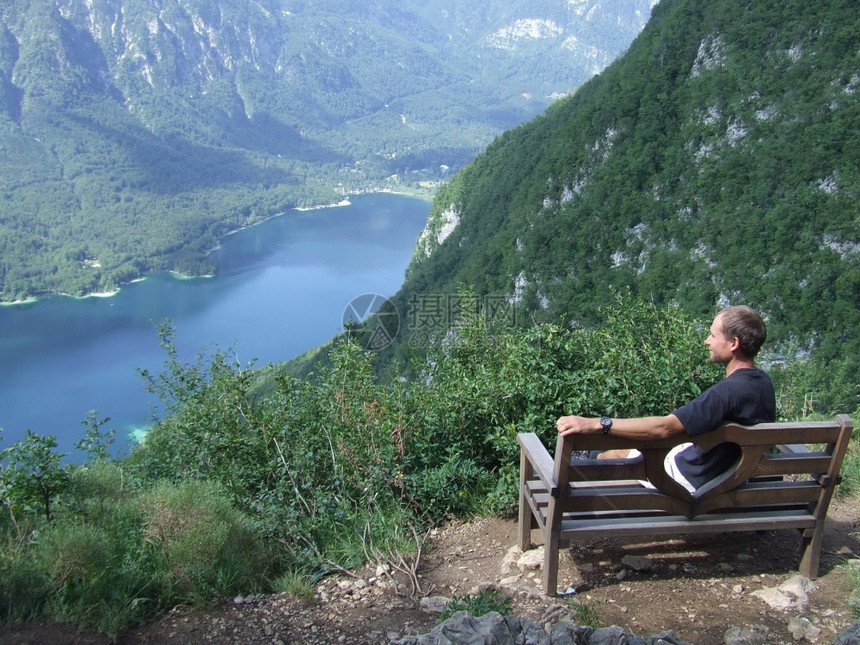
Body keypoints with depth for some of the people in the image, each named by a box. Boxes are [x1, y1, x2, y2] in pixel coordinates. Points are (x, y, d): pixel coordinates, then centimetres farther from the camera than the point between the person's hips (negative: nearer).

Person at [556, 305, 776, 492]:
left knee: (608, 456, 9)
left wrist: (596, 424, -42)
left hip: (693, 481, -9)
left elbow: (664, 427, -40)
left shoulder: (728, 391, -34)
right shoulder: (763, 382, -5)